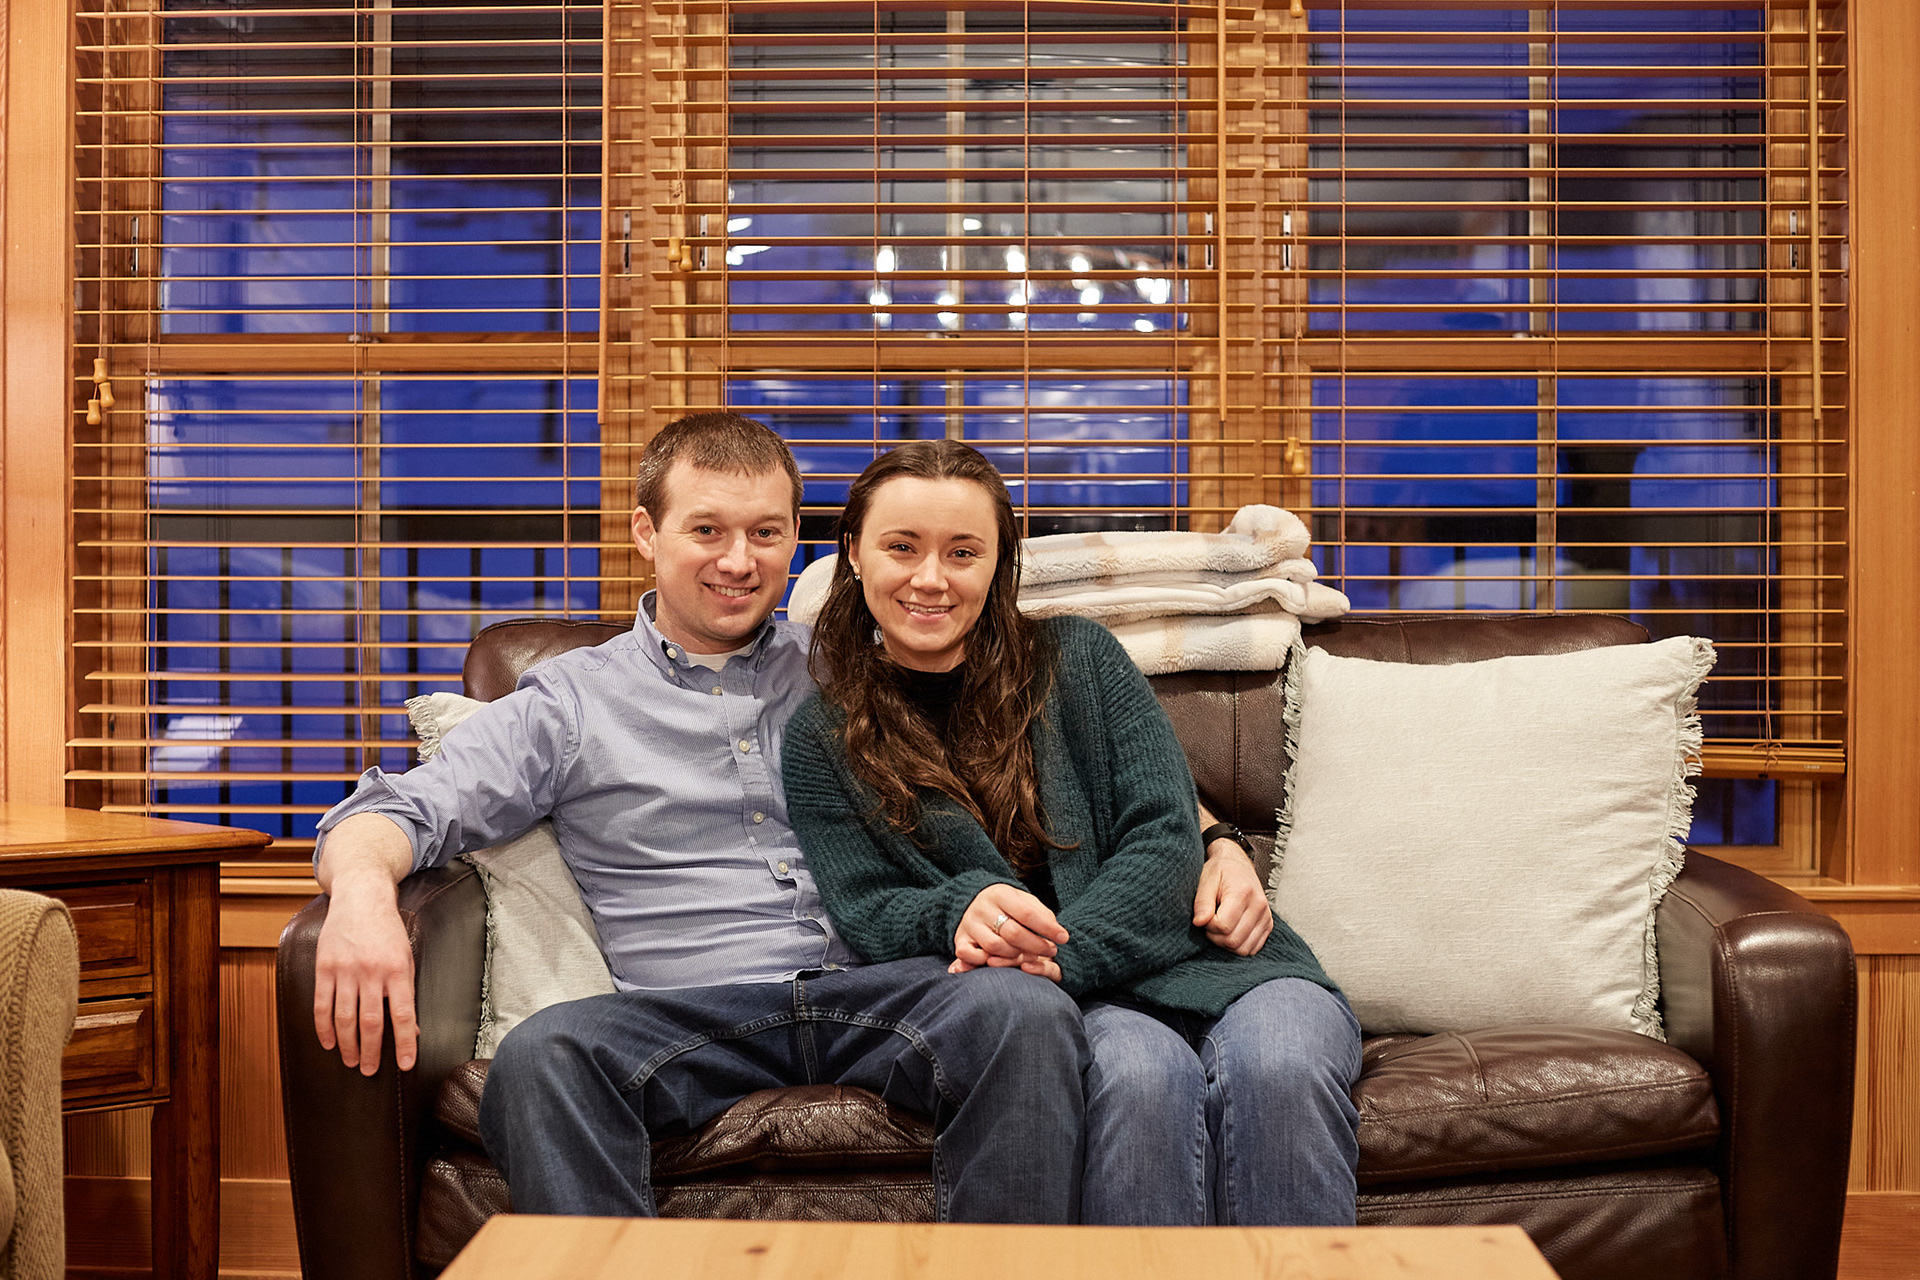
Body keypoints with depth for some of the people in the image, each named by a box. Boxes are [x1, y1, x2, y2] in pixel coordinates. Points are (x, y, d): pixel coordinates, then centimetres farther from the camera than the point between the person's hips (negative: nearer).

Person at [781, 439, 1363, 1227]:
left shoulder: (1078, 659, 10)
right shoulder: (823, 742, 11)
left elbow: (1165, 834, 0)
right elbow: (867, 912, 3)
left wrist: (1058, 953, -17)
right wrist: (962, 913, -21)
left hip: (1196, 954, 2)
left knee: (1279, 1064, -32)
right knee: (1140, 1071, -35)